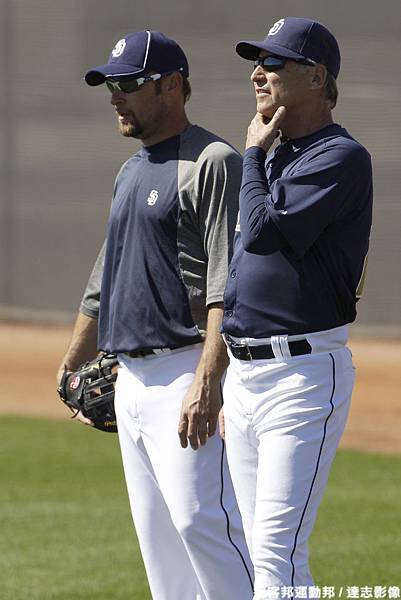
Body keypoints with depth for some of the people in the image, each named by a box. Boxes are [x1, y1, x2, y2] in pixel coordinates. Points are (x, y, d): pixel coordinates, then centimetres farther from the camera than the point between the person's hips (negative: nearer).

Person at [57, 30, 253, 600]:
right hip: (130, 376, 9)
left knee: (199, 517, -17)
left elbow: (228, 286, -18)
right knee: (156, 530, 8)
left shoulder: (212, 162, -9)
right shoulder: (132, 172, 19)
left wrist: (207, 384, -26)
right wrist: (72, 364, 28)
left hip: (184, 368, -9)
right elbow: (105, 280, 29)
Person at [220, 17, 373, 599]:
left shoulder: (341, 157, -11)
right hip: (242, 373, 9)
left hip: (304, 372, -9)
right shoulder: (272, 159, 18)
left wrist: (254, 154, -7)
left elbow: (265, 232, -22)